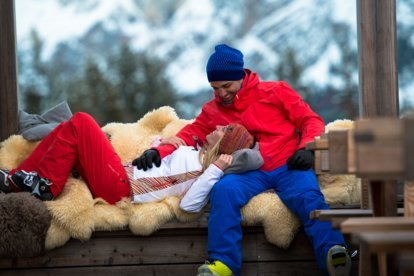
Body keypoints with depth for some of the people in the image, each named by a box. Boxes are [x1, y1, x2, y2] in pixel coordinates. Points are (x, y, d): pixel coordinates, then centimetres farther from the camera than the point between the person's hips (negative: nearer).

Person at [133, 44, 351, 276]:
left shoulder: (276, 92, 12)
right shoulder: (213, 111, 21)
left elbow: (310, 120, 10)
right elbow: (189, 135, 14)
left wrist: (307, 148, -9)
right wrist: (159, 151, -4)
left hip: (288, 166, -2)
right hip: (250, 173, 2)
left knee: (307, 195, -33)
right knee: (224, 189, -30)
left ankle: (333, 254, -49)